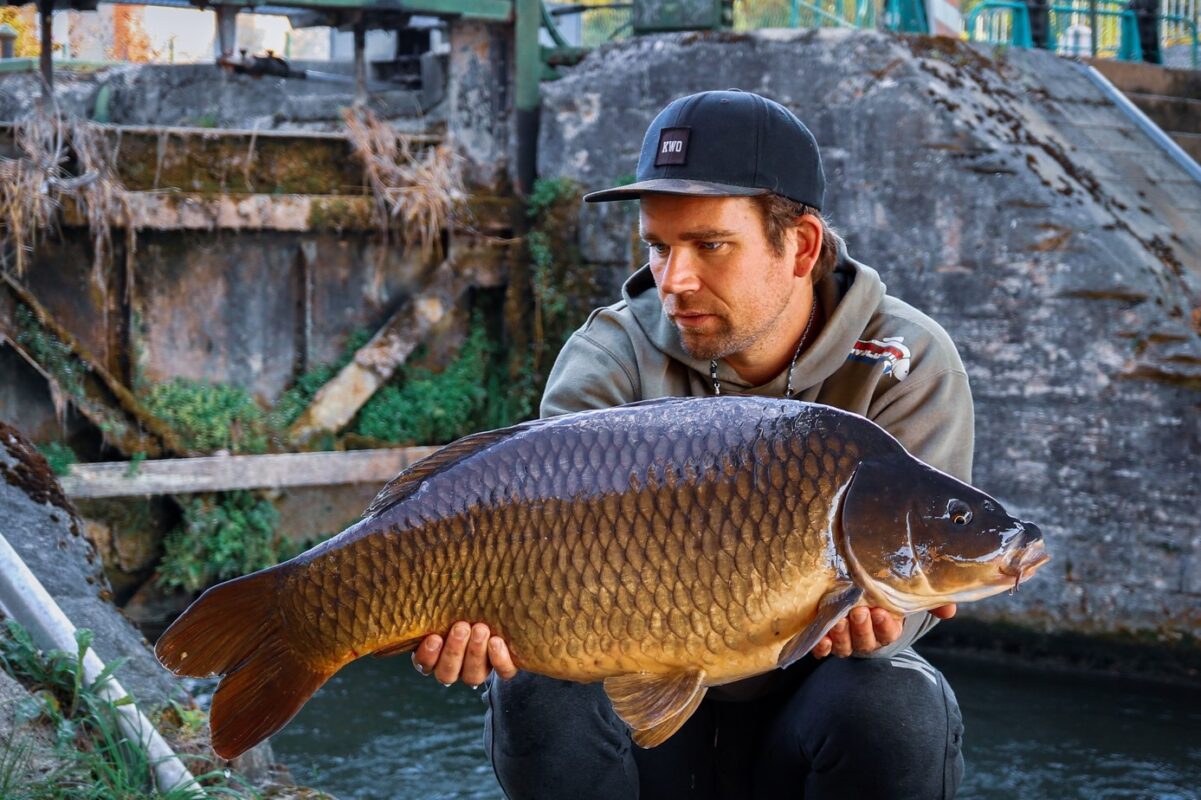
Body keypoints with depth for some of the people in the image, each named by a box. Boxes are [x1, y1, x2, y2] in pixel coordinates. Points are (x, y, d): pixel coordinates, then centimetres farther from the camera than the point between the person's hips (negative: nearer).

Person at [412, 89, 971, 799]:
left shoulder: (907, 365, -11)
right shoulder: (612, 358, -8)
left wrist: (860, 611, -44)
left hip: (801, 706, -1)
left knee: (887, 708, -33)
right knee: (536, 692, -28)